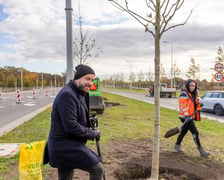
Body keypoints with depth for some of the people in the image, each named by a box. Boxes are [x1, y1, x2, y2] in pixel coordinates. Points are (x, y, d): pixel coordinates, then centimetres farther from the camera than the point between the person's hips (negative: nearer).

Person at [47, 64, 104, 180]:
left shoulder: (80, 94, 12)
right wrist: (92, 133, -14)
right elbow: (71, 127, -25)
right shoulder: (67, 95, -21)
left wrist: (90, 122, 2)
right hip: (65, 147, -10)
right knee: (98, 170, -7)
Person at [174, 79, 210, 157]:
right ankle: (201, 150, -1)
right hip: (185, 117, -9)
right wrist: (186, 115, -29)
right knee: (195, 132, -8)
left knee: (184, 131, 17)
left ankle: (177, 146, 30)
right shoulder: (184, 94, -14)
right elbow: (182, 105, -21)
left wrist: (199, 104, 4)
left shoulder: (195, 94, 14)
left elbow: (195, 104, 27)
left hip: (191, 116, 9)